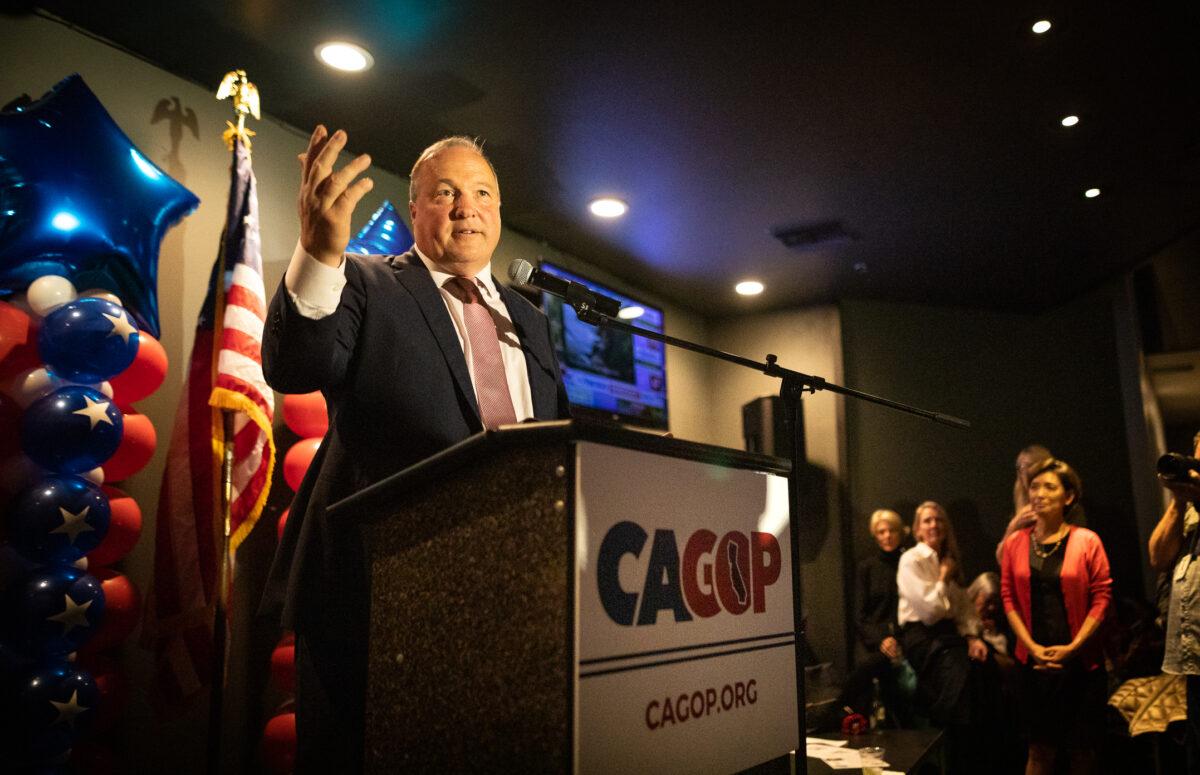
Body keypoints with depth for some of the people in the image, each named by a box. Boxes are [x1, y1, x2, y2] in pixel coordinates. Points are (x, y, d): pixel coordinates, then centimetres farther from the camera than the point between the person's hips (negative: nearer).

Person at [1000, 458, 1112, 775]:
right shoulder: (1015, 542, 4)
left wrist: (1072, 647, -10)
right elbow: (1009, 598, 5)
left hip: (1080, 660, -1)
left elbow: (1101, 598, -4)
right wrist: (1032, 647, -5)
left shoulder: (1087, 541, -3)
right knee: (1040, 749, 6)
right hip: (1034, 661, 1)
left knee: (1084, 748, 7)